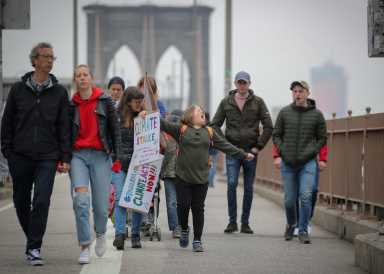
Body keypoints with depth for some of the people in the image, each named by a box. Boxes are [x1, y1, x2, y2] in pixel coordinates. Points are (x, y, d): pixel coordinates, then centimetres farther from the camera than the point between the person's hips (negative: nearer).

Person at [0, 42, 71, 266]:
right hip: (20, 155, 2)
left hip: (47, 157, -1)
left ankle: (34, 248, -8)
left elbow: (64, 127, 4)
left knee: (42, 201, -12)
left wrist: (65, 158, -2)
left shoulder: (59, 92, 6)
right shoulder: (19, 89, 6)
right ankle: (33, 240, 27)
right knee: (21, 202, 9)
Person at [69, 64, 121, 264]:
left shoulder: (104, 101, 4)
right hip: (78, 155, 1)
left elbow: (115, 129, 5)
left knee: (100, 204, -2)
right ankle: (85, 246, -9)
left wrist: (117, 156, 0)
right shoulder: (71, 105, 9)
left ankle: (100, 234, 31)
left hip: (100, 155, -1)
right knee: (80, 199, -17)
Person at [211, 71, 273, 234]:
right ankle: (232, 221, -6)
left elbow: (268, 126, 2)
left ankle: (245, 223, 13)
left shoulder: (258, 102, 2)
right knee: (232, 184, -13)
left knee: (249, 188, 5)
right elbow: (215, 124, 9)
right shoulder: (226, 102, 5)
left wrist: (259, 146, -4)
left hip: (250, 152, 0)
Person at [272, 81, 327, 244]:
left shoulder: (317, 114, 1)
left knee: (306, 197, -12)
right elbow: (276, 135, 9)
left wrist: (313, 152, -4)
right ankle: (291, 225, 32)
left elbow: (322, 138, 8)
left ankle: (303, 230, -2)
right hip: (287, 163, 2)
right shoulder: (284, 113, 4)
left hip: (308, 163, -1)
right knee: (289, 200, 7)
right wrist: (279, 154, -2)